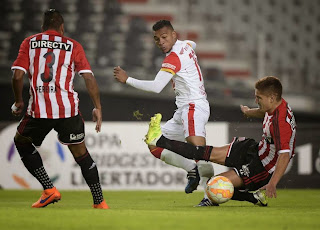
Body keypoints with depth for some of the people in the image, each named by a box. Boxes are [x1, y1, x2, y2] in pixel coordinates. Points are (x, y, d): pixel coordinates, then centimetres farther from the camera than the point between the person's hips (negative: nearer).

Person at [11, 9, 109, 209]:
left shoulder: (29, 43, 9)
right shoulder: (73, 46, 9)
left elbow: (18, 75, -1)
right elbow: (89, 77, 1)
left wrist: (18, 102, 13)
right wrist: (98, 108, 6)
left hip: (38, 110, -1)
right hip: (68, 108, 1)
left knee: (21, 142, 24)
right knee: (81, 154, 14)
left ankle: (49, 189, 13)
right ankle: (99, 202, 13)